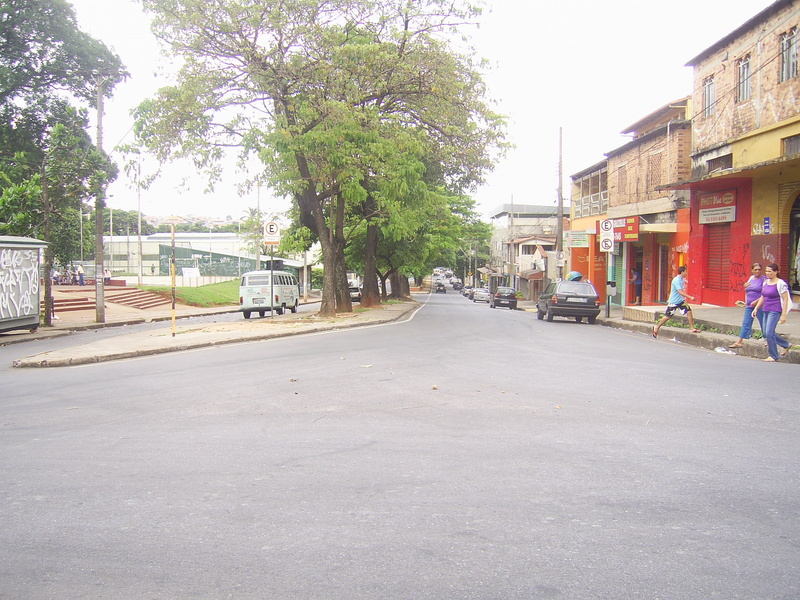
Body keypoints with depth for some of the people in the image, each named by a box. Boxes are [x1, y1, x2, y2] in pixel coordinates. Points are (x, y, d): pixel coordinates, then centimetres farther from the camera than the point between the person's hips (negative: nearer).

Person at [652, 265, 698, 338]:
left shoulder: (682, 279, 5)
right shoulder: (676, 280, -22)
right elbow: (680, 292, -29)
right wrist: (690, 297, -32)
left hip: (681, 300, 7)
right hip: (673, 302, -7)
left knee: (689, 311, -7)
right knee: (668, 316, 3)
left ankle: (692, 328, 1)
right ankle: (657, 328, 19)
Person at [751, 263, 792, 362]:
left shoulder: (781, 284, -10)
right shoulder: (766, 282, 11)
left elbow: (785, 300, -12)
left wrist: (783, 315, -16)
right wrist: (756, 308, 14)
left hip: (775, 311, -8)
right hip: (766, 311, 8)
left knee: (769, 333, -11)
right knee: (766, 333, 11)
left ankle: (774, 356, 3)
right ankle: (786, 345, 31)